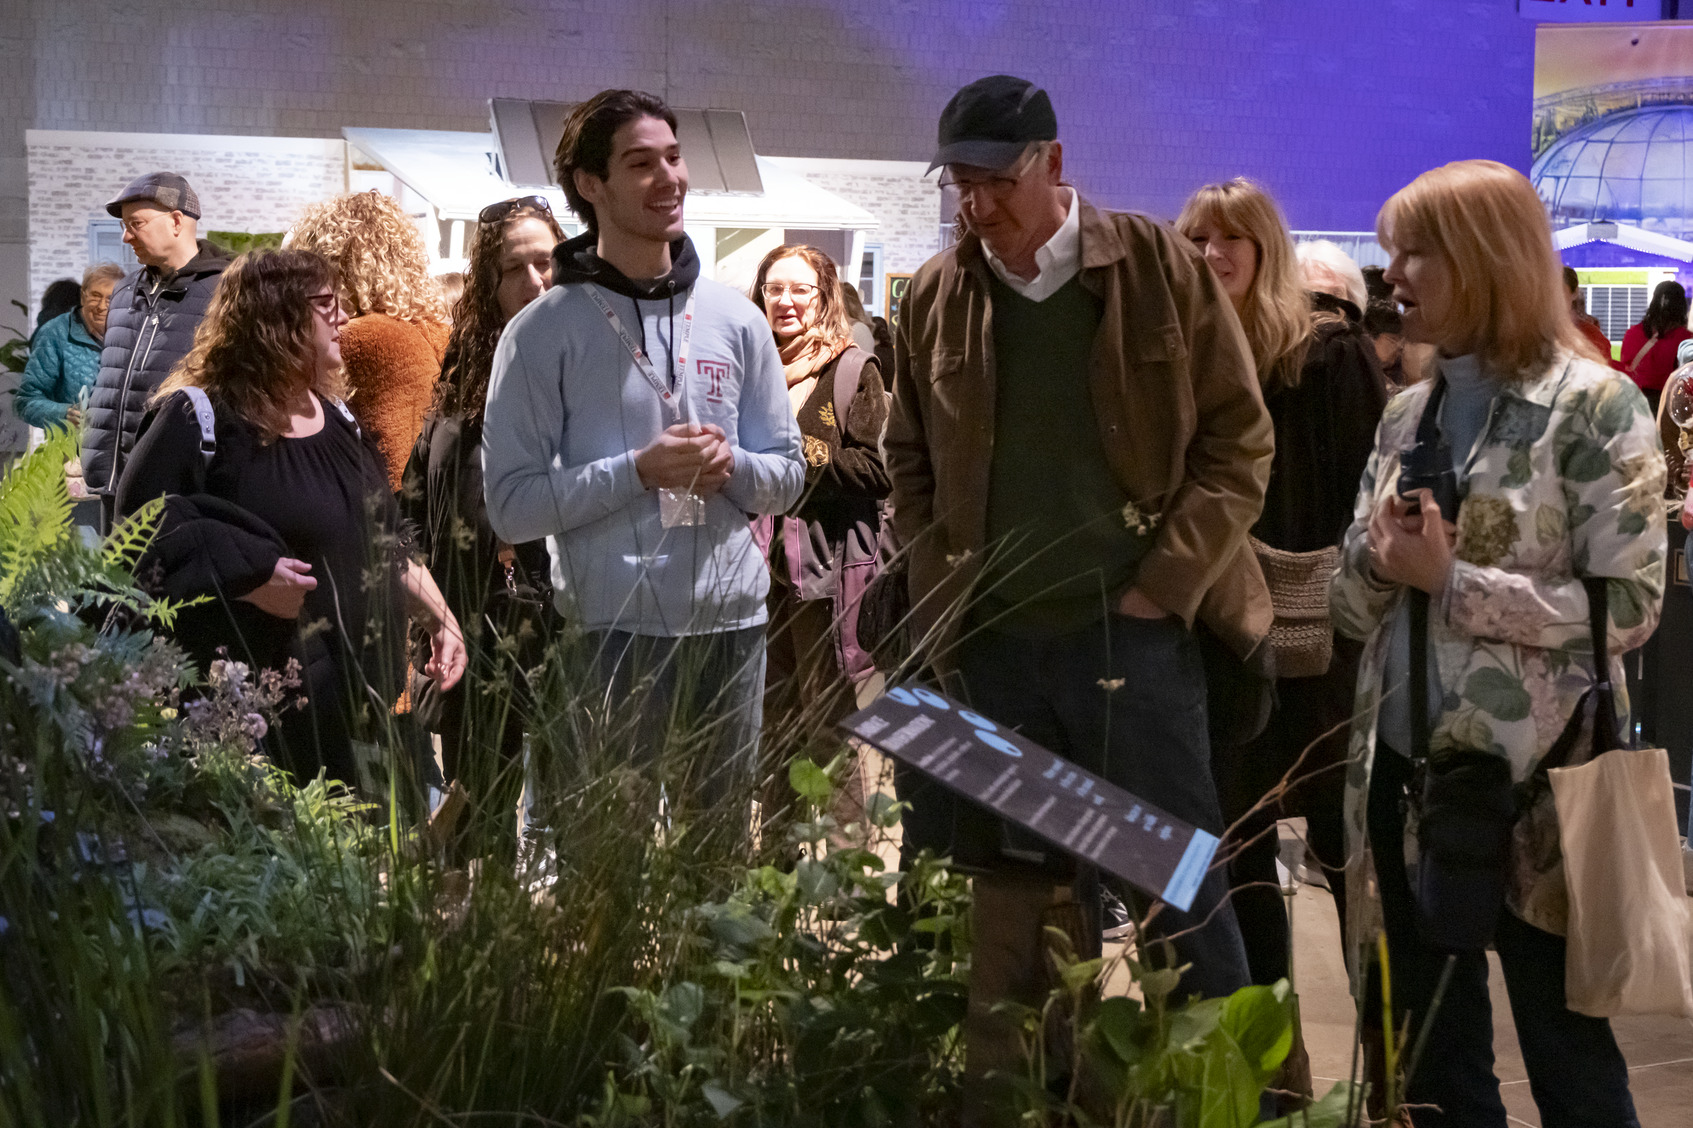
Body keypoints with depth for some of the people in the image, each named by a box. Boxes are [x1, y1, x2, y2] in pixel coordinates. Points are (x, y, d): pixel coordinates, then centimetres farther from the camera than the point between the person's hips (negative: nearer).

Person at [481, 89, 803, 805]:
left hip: (732, 622, 4)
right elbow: (511, 506, -9)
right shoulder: (545, 331, -3)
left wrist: (731, 466, -9)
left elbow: (787, 474, 13)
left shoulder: (735, 318, 10)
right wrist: (639, 470, -17)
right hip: (611, 634, -4)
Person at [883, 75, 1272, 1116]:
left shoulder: (1160, 268, -3)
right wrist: (942, 601, 4)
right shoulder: (937, 298, 6)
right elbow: (911, 465, 15)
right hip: (991, 644, 3)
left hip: (1132, 635, -2)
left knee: (1179, 887, 3)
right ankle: (1006, 1096, 23)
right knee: (1010, 896, 9)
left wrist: (1163, 586, -8)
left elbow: (1240, 439, -2)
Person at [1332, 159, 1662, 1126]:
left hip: (1529, 780, -6)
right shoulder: (1407, 413, 10)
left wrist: (1452, 581, -17)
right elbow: (1355, 607, 12)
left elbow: (1629, 606, -15)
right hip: (1407, 771, 6)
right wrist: (1380, 556, -10)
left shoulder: (1593, 405, -9)